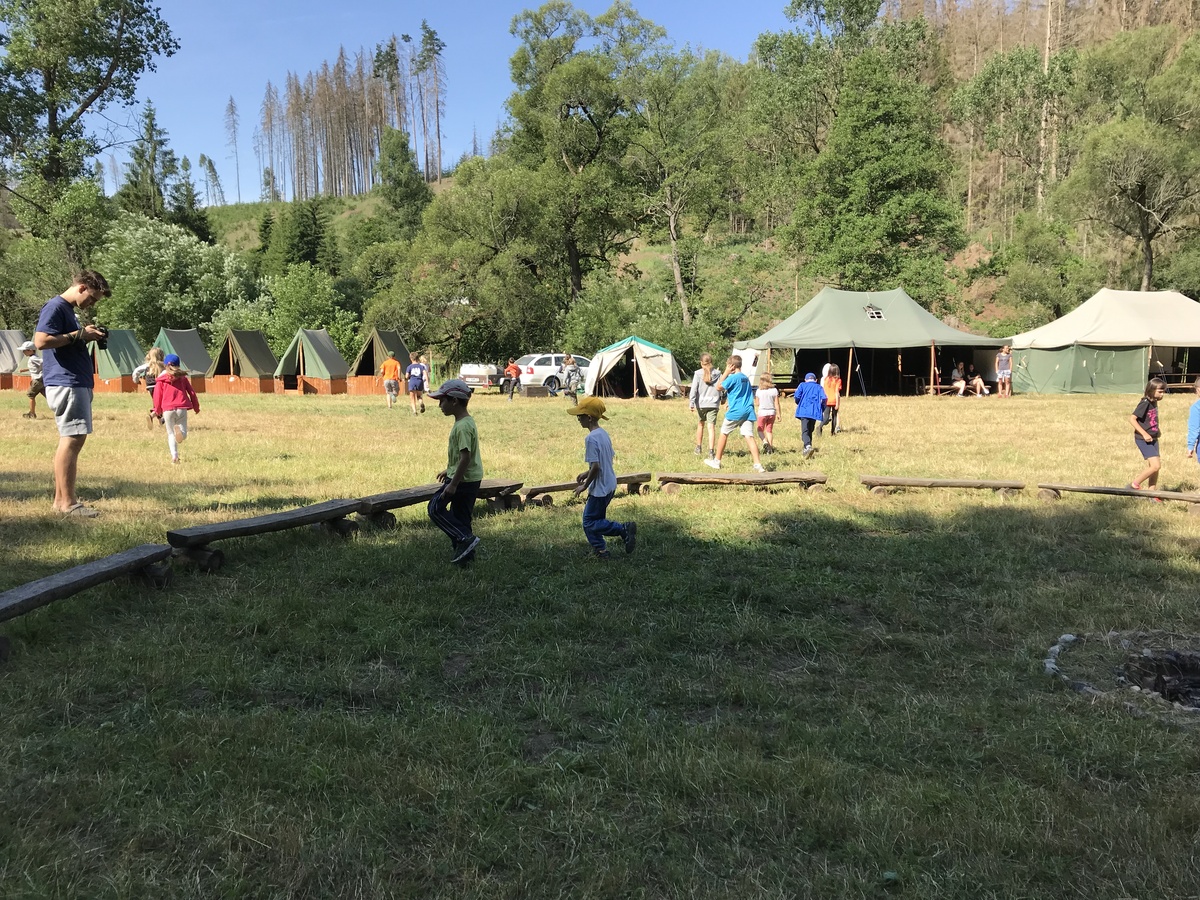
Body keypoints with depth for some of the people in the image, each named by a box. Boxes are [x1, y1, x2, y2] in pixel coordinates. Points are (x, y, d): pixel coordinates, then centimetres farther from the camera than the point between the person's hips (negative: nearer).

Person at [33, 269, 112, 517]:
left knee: (69, 439, 10)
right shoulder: (55, 307, -10)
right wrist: (79, 334, -16)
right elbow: (41, 341, -20)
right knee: (72, 439, -11)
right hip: (66, 383, -10)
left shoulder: (68, 310, 21)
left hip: (77, 383, 10)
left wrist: (86, 336, 9)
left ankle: (60, 498, 15)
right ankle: (67, 503, -10)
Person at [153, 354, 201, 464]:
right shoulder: (182, 377, 10)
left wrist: (157, 411, 17)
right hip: (182, 408, 0)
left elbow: (157, 396, 4)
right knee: (183, 433, 5)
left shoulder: (161, 379, 6)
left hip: (167, 409, 0)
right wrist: (196, 407, 20)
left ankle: (174, 456, -1)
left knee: (171, 434, 13)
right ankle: (179, 430, -33)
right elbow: (191, 393, 9)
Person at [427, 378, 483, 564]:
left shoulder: (463, 426, -22)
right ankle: (464, 550, 21)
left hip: (464, 479, -10)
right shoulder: (466, 422, 10)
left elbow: (465, 457, -26)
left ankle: (465, 538, -6)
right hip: (471, 478, 10)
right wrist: (449, 470, 29)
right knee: (459, 515, 16)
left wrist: (453, 484, -25)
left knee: (436, 508, -3)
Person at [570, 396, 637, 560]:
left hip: (600, 488, -9)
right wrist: (586, 474, 17)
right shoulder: (604, 434, 6)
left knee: (590, 523, 1)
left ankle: (624, 529, -6)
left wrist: (584, 486, -13)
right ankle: (600, 550, 24)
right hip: (609, 485, 9)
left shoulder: (591, 438, -22)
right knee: (596, 519, 19)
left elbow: (596, 466, -25)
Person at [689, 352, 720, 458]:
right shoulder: (717, 373, 2)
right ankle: (711, 451, -12)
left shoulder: (698, 373, -4)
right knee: (711, 427, -3)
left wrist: (691, 403, -10)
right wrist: (722, 400, 19)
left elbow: (694, 389, -9)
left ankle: (698, 449, 28)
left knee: (700, 425, 18)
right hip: (713, 403, 0)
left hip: (701, 403, 0)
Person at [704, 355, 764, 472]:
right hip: (748, 411, 6)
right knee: (749, 437, -3)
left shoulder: (733, 377, -8)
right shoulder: (746, 378, 18)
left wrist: (726, 373, 0)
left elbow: (719, 386, -3)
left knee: (723, 434, 10)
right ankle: (757, 464, -16)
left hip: (735, 412, -6)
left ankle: (717, 461, 19)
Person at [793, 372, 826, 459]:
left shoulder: (802, 385, 12)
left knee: (805, 431, -11)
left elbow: (797, 396, -1)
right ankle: (806, 449, 26)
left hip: (804, 411, -3)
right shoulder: (819, 387, 16)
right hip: (815, 412, 3)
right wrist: (822, 410, 13)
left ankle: (808, 447, -35)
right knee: (810, 431, 18)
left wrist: (799, 404, 19)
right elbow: (823, 398, 0)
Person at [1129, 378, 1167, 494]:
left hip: (1153, 439, 9)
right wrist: (1144, 434, -25)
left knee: (1154, 467, 8)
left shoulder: (1154, 402, 9)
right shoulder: (1145, 403, -17)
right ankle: (1134, 485, 1)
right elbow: (1132, 419, -22)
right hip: (1143, 440, -9)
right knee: (1156, 465, -14)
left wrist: (1157, 430, 10)